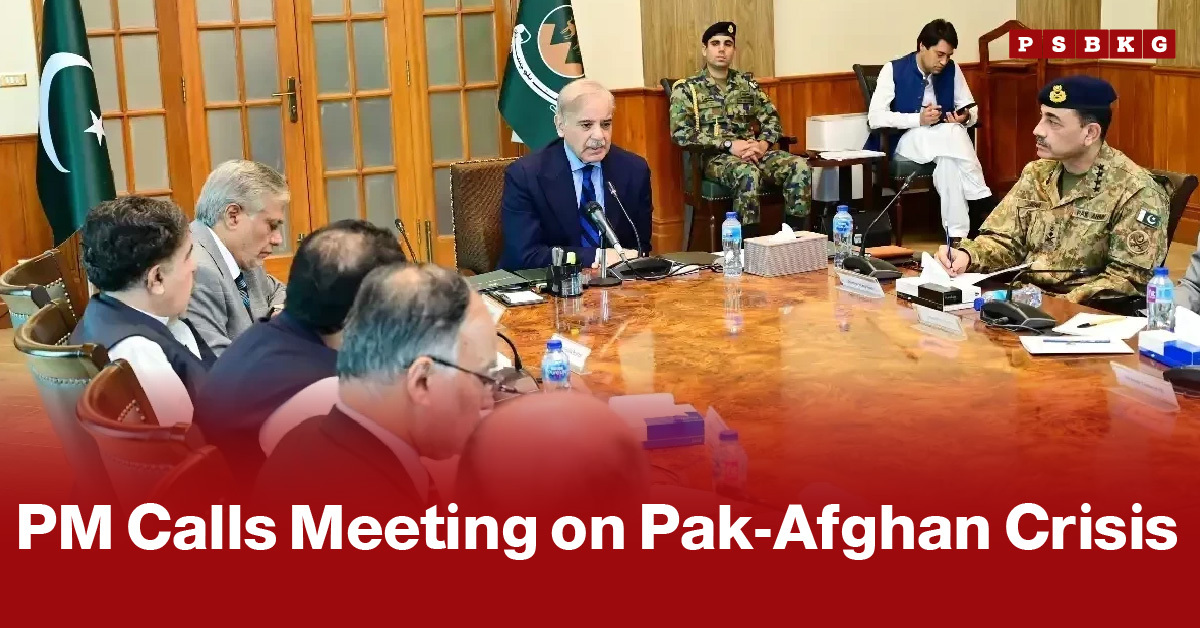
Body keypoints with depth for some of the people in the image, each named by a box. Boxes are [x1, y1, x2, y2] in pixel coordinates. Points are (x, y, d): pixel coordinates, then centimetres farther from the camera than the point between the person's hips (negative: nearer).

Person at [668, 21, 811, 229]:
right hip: (713, 157, -4)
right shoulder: (686, 88, 3)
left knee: (800, 166, -23)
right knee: (748, 173, -38)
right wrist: (729, 145, -17)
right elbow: (680, 133, -10)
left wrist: (763, 144, -10)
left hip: (752, 151, 5)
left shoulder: (747, 82, 17)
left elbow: (771, 118, 14)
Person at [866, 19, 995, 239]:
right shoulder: (893, 70, -8)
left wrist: (965, 117, -17)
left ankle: (957, 235, -36)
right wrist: (918, 119, -28)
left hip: (944, 142, 3)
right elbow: (875, 117, -17)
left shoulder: (952, 70, 3)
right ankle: (983, 202, -28)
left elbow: (972, 109, 9)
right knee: (952, 133, -33)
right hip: (905, 141, -3)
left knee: (948, 161, -35)